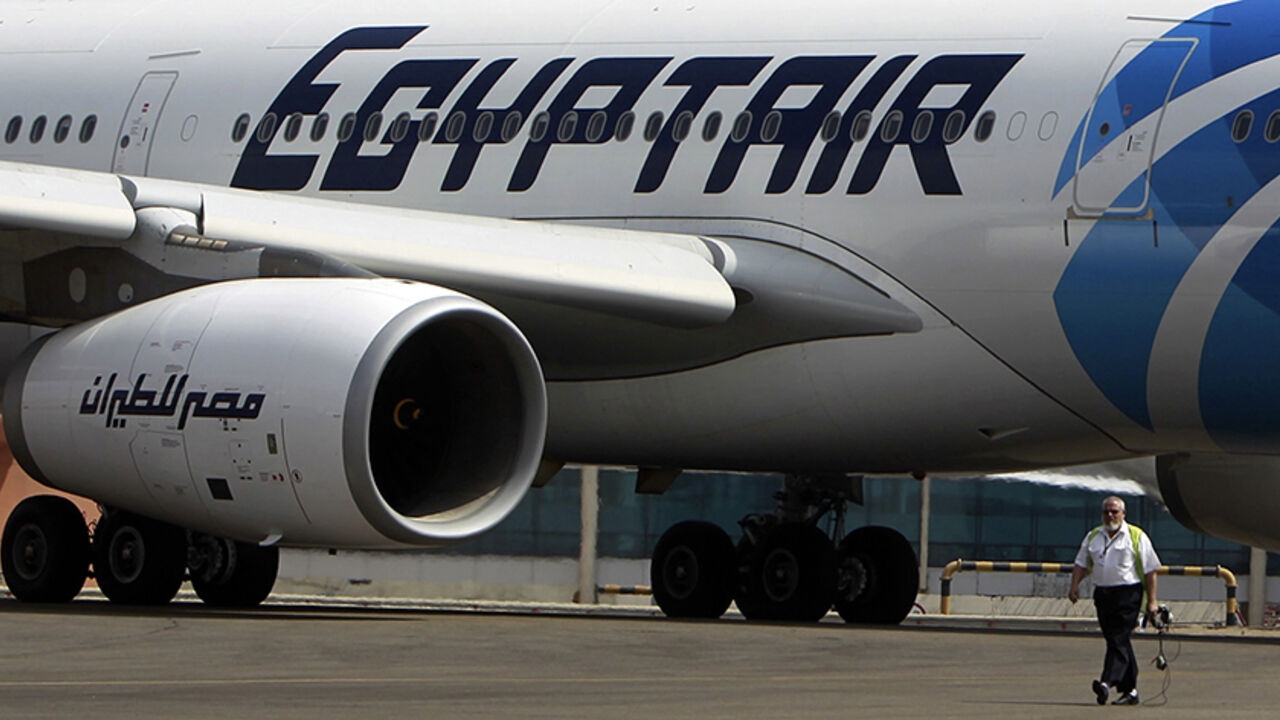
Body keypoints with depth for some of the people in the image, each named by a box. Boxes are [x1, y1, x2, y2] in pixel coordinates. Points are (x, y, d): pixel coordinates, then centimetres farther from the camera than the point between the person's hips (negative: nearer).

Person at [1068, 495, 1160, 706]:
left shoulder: (1136, 537, 1)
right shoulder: (1093, 537, 16)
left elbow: (1150, 570, 0)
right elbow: (1081, 564, 18)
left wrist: (1152, 601, -5)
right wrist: (1075, 586, -1)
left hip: (1128, 593, -6)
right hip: (1102, 593, 6)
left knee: (1118, 640, -16)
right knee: (1116, 641, 8)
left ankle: (1108, 683, -29)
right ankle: (1130, 690, 14)